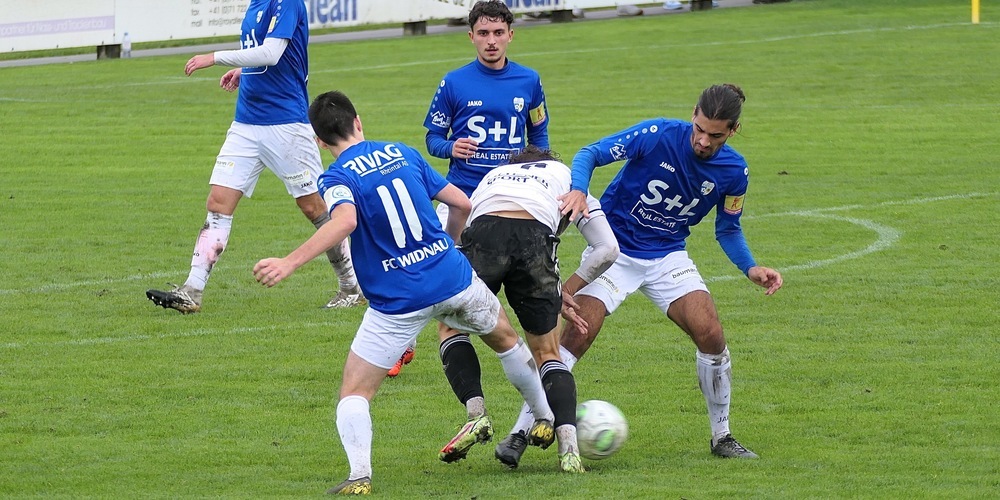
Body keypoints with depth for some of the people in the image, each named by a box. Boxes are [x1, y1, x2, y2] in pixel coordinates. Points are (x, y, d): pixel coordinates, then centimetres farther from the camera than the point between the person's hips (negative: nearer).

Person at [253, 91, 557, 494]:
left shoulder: (338, 177, -7)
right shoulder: (404, 154, 8)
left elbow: (344, 221, -30)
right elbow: (462, 204, 12)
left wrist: (289, 263, -35)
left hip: (398, 302, -4)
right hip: (453, 276, 5)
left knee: (354, 392, 3)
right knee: (505, 339, 32)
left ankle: (360, 476, -17)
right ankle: (547, 420, 46)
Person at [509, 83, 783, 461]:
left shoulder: (733, 171, -7)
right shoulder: (658, 135, -20)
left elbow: (728, 229, 9)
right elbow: (590, 154, -16)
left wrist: (750, 268, -7)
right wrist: (579, 191, -36)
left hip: (668, 256, 3)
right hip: (614, 249, -3)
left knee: (710, 334, -14)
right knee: (575, 336, -18)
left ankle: (721, 437, 5)